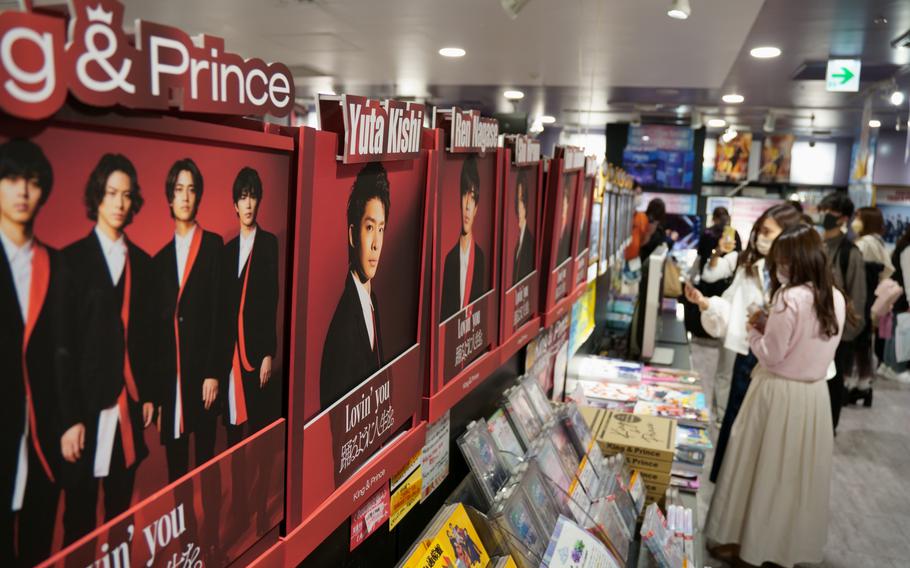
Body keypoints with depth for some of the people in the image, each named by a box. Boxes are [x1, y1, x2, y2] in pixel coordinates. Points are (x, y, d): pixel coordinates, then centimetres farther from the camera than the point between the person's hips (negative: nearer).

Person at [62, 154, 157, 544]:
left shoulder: (142, 262, 10)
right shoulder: (72, 259, -5)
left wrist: (149, 394, 8)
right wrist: (69, 416, -12)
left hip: (130, 404, 4)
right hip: (86, 404, -4)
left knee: (121, 508, 12)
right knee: (79, 514, 5)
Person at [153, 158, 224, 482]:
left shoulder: (214, 245, -1)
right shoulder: (161, 253, 12)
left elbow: (219, 310, -6)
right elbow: (158, 317, 11)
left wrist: (214, 372, -11)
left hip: (202, 364, -4)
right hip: (168, 367, 4)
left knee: (205, 450, 5)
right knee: (174, 455, 10)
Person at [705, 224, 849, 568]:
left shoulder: (789, 297, -20)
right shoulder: (836, 298, 2)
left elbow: (770, 355, -17)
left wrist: (754, 331, 0)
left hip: (779, 393, -7)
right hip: (815, 394, 7)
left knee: (761, 468, 7)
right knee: (799, 472, 17)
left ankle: (741, 539, 21)